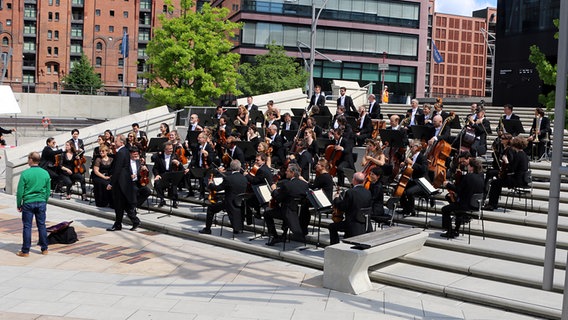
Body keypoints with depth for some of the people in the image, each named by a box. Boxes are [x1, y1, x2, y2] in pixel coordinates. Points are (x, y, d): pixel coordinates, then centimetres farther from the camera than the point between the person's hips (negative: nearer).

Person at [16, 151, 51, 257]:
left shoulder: (25, 173, -11)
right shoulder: (45, 173, 1)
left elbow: (20, 191, -7)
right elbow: (48, 191, 9)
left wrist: (19, 205, 4)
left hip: (28, 203, -3)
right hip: (41, 203, 3)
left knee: (27, 226, 3)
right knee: (42, 225, 10)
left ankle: (25, 251, 9)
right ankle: (44, 249, 16)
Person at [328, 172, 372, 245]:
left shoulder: (350, 192, -18)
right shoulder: (368, 193, 0)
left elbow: (341, 207, -13)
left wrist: (336, 199, 8)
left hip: (353, 226, -7)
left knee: (332, 227, 14)